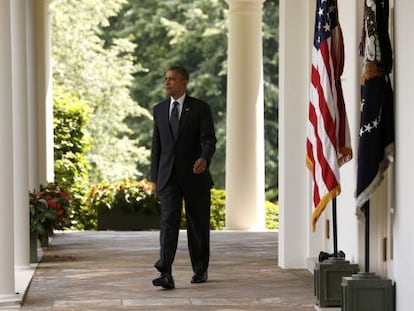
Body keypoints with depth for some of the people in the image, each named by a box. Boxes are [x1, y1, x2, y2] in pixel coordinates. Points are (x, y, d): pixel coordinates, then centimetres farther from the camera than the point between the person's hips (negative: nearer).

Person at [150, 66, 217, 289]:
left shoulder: (200, 108, -1)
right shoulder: (159, 109, 11)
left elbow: (209, 139, -10)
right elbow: (156, 145, 14)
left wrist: (204, 158, -32)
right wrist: (154, 178, 11)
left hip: (194, 174, -2)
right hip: (168, 176, 2)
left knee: (198, 224, 8)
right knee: (168, 222, -12)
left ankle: (200, 270, 24)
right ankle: (165, 274, -22)